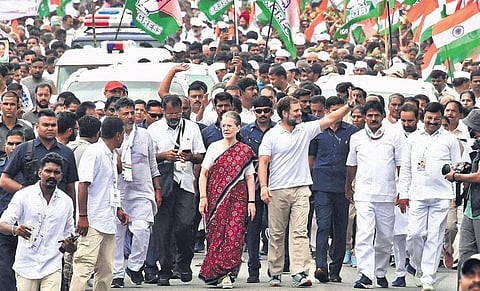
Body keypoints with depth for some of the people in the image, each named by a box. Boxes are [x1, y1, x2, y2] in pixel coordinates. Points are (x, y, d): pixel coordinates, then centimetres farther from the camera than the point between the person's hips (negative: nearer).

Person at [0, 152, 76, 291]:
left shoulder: (66, 201, 9)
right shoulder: (23, 195, -1)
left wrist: (69, 245, -8)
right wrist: (15, 230, -28)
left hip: (52, 267, 1)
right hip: (26, 265, -1)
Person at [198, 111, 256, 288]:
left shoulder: (245, 151, 8)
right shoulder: (214, 147, 8)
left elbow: (250, 177, 7)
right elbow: (204, 174, 8)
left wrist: (251, 201, 0)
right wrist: (203, 197, -2)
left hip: (237, 197, -1)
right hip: (216, 197, 1)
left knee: (234, 235, -11)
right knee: (216, 234, -3)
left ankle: (226, 273, -12)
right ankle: (214, 273, 3)